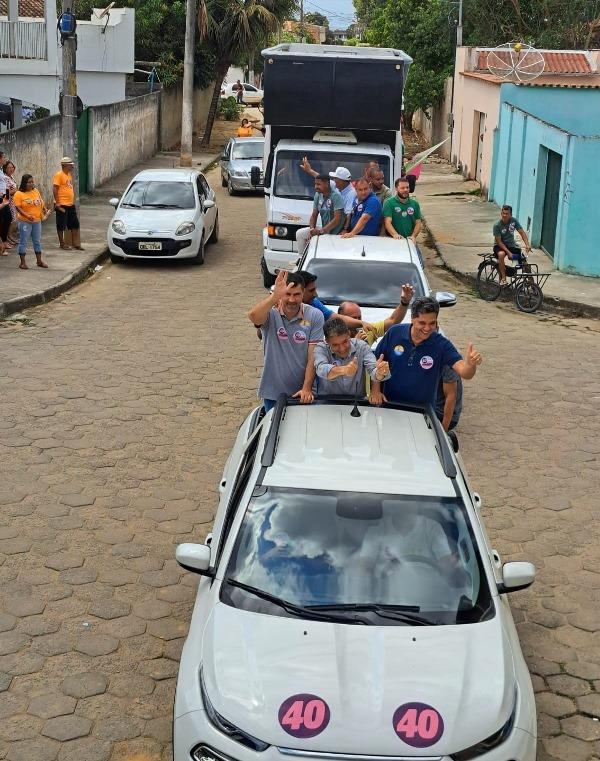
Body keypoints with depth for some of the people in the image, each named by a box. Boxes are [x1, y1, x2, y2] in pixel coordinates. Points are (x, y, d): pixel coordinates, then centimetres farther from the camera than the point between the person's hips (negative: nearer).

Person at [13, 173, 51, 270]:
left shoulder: (36, 191, 9)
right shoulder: (19, 194, -10)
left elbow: (41, 203, 18)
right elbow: (18, 207, -16)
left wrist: (45, 210, 2)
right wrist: (27, 215, -26)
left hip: (37, 221, 6)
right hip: (25, 222, -6)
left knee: (37, 241, 13)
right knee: (23, 242, 0)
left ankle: (39, 261, 22)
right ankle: (22, 262, 7)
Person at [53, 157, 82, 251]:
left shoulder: (69, 174, 13)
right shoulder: (59, 175, -12)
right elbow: (55, 189, -16)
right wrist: (57, 203, -19)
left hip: (71, 204, 8)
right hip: (62, 205, -8)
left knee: (75, 225, 9)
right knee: (61, 225, 3)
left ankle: (76, 243, 16)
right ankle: (62, 243, 13)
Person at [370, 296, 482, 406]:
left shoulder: (442, 345, -15)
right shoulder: (394, 333, -10)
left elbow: (464, 373, -26)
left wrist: (470, 364, -49)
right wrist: (375, 390, -8)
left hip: (423, 409, -1)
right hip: (390, 403, 1)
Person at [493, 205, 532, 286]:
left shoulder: (514, 221, -9)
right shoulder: (497, 225, -19)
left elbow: (522, 233, -11)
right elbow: (499, 241, -19)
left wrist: (527, 245, -28)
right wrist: (508, 252, -29)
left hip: (511, 245, 4)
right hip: (500, 246, -4)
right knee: (501, 254, -38)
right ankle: (503, 278, -29)